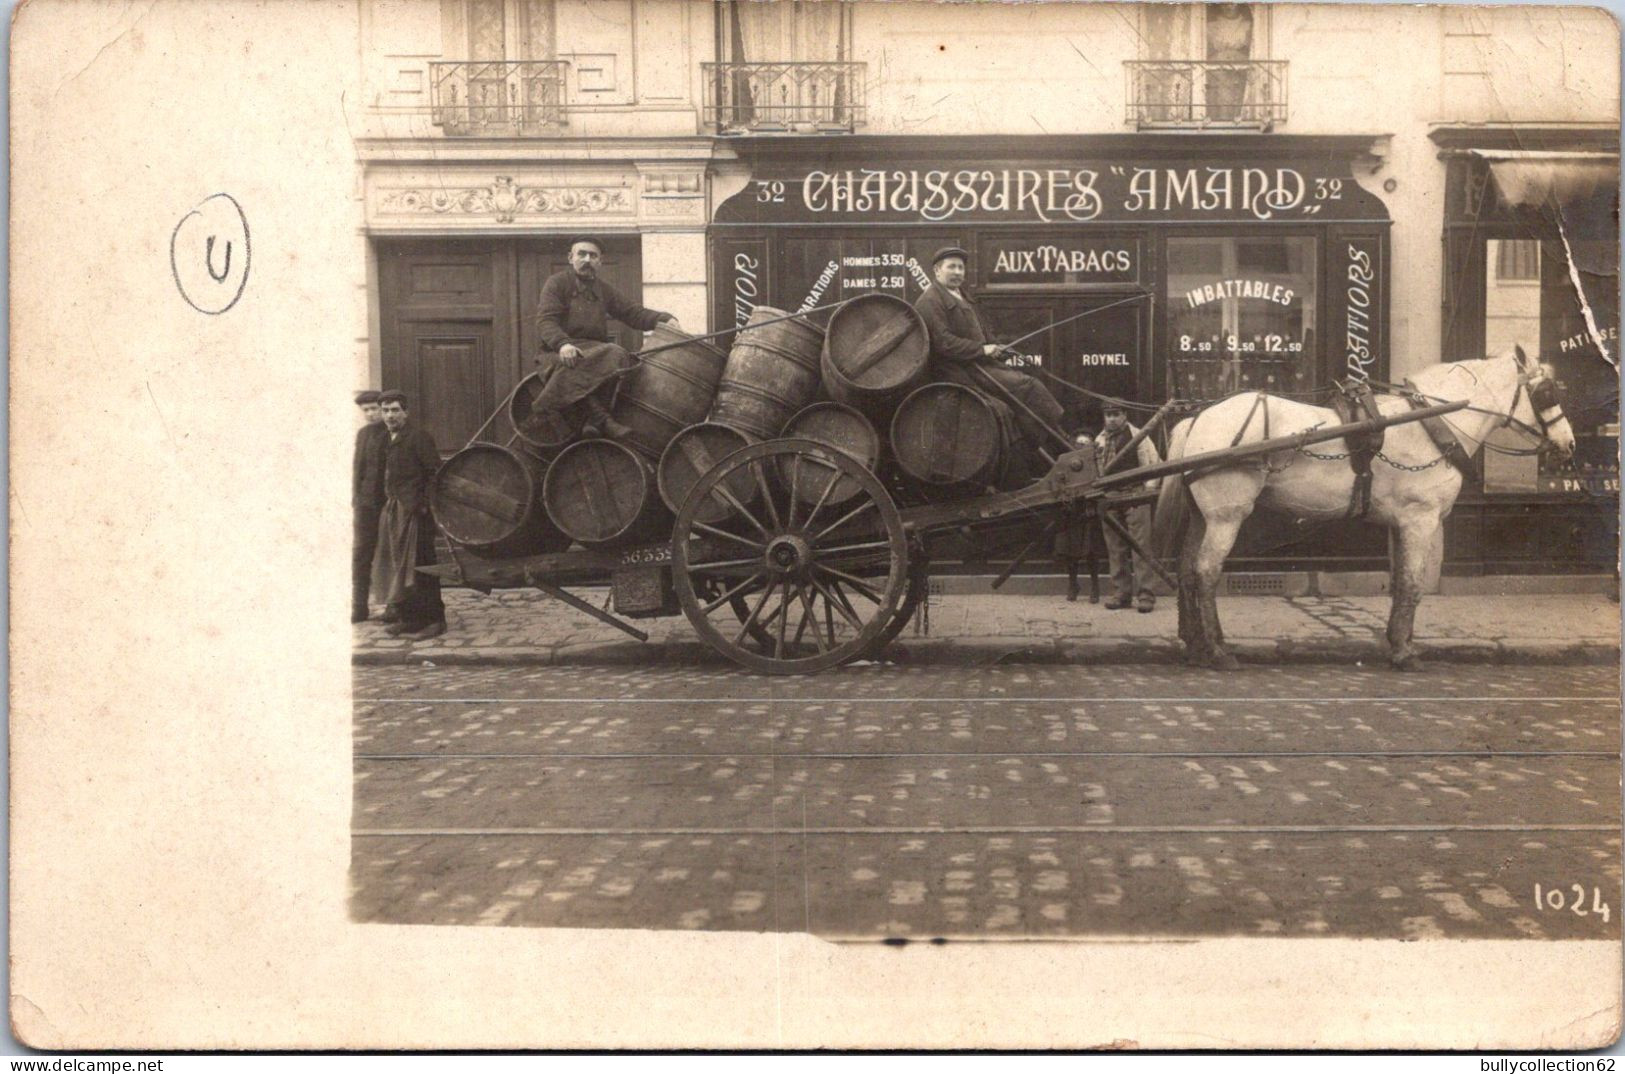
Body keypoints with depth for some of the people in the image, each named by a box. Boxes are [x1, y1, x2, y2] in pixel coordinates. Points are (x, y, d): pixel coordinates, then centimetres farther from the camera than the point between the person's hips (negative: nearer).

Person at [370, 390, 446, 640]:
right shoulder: (390, 442, 16)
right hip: (393, 511, 9)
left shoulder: (418, 438, -9)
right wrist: (388, 504, 12)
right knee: (397, 565, 11)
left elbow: (435, 473, -13)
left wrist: (425, 504, -17)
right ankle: (409, 618, 19)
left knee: (418, 566, -7)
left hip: (414, 512, -9)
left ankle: (433, 620, -2)